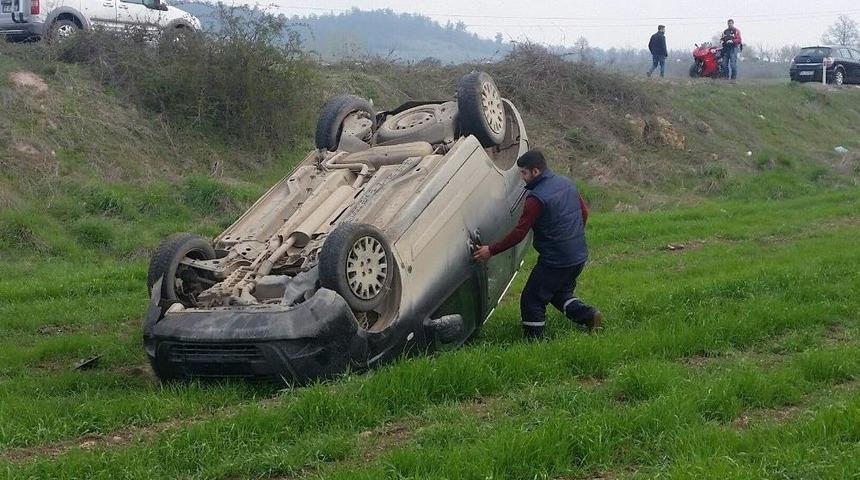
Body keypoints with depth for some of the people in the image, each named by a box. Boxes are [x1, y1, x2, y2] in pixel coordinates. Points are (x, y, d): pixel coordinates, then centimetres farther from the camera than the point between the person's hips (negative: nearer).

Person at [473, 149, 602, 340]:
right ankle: (589, 315, 8)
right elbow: (584, 211, 16)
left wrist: (491, 250, -12)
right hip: (579, 256, 9)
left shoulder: (536, 198, -19)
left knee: (531, 301, 2)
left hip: (555, 261, -8)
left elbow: (519, 233, -19)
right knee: (560, 293, 26)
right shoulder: (567, 183, 6)